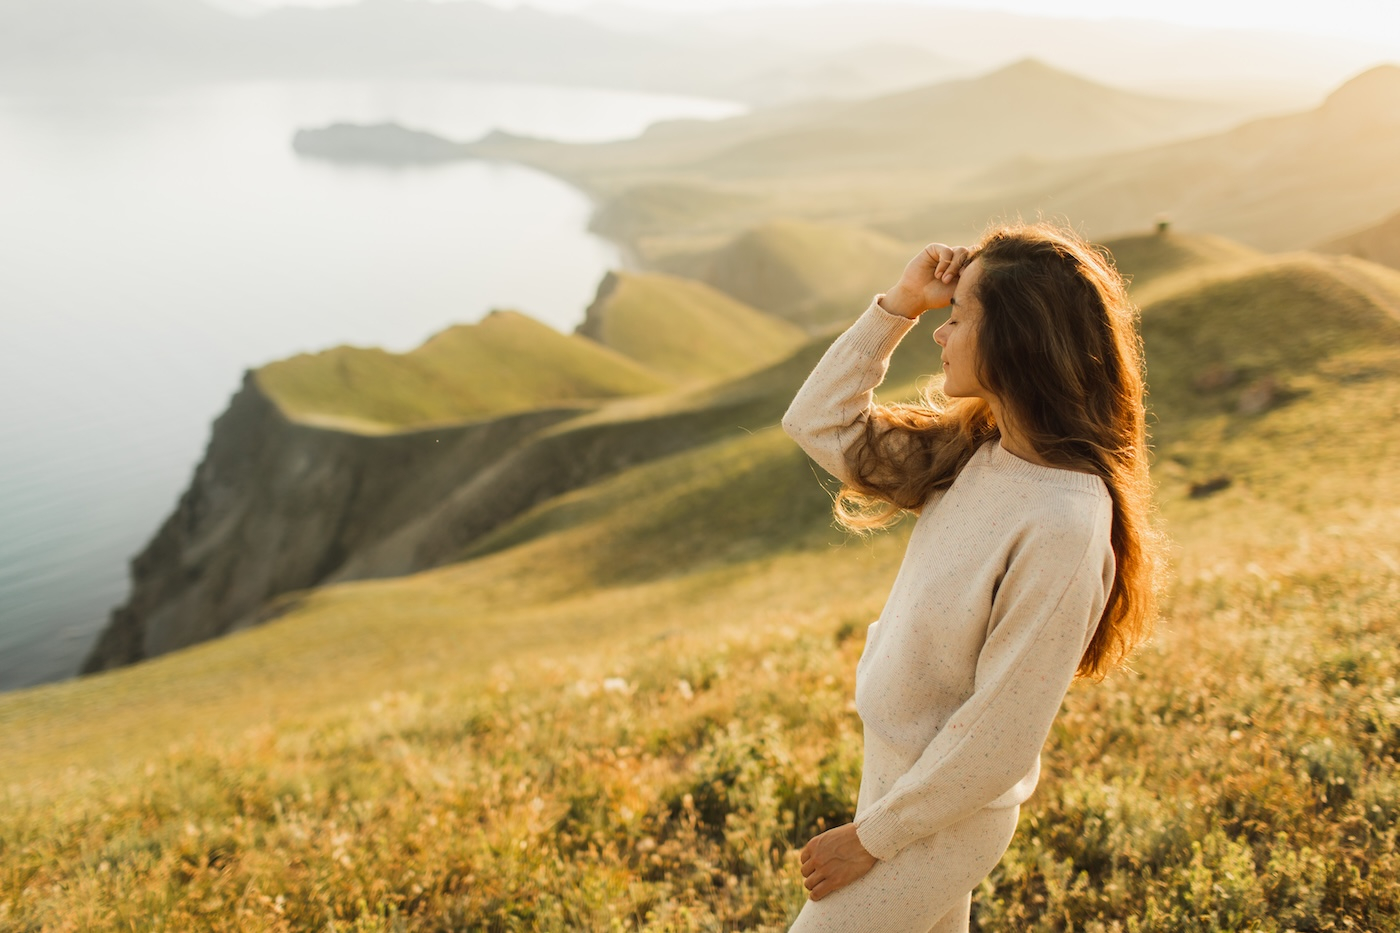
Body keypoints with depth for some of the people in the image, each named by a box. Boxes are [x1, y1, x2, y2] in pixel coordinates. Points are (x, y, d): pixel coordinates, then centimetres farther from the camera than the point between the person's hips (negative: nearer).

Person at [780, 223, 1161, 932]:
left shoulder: (1062, 528, -31)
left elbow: (998, 736, -25)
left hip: (945, 814, -7)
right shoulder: (975, 452, -7)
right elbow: (817, 424, 1)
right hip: (895, 767, 7)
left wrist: (872, 835, -14)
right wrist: (897, 305, -10)